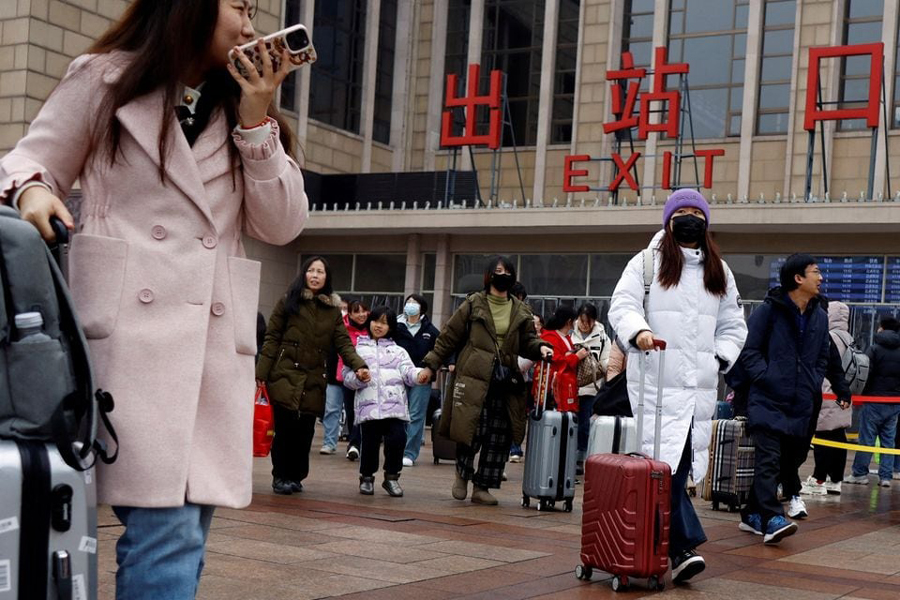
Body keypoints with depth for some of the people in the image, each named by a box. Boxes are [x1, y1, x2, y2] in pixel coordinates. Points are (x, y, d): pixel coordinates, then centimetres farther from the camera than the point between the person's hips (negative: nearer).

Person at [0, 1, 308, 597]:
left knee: (186, 531, 1)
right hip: (131, 326, -4)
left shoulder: (244, 111, 21)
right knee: (166, 530, -16)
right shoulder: (105, 80, 10)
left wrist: (255, 117, 3)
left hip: (216, 337, 5)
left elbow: (280, 225, 13)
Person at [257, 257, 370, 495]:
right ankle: (281, 477, 7)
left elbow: (343, 343, 6)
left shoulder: (333, 308, 11)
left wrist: (359, 366, -11)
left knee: (305, 431, 1)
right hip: (286, 375, -3)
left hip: (314, 379, 3)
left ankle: (296, 476, 18)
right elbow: (272, 338, 1)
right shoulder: (288, 301, 3)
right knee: (286, 427, -8)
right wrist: (261, 373, -5)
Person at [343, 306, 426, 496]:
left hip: (394, 404, 1)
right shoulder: (358, 350, 16)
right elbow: (347, 378, 10)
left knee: (397, 438, -12)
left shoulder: (398, 351, 19)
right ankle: (366, 477, 20)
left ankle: (391, 476, 9)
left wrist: (419, 375, -18)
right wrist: (358, 377, -13)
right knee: (370, 442, -4)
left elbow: (407, 371, 4)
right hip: (368, 404, -1)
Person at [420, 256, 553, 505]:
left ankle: (482, 487, 14)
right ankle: (462, 473, 19)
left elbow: (527, 341, 18)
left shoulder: (521, 312, 13)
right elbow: (449, 336, 6)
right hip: (474, 378, -4)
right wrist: (431, 364, 4)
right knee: (471, 430, -10)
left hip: (504, 381, 4)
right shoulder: (473, 304, 3)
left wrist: (540, 347, -4)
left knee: (498, 437, 2)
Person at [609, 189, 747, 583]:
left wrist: (721, 359, 7)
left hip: (700, 385, 4)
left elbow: (733, 325, 23)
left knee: (680, 465, 3)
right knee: (664, 463, -14)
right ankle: (683, 547, -15)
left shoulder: (719, 272, 19)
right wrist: (637, 332, -24)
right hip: (655, 382, -4)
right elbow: (623, 306, -4)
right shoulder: (647, 263, 6)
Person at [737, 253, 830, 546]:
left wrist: (813, 386, 10)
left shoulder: (820, 317, 14)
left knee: (786, 461, 10)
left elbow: (823, 358, 23)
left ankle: (752, 514, 21)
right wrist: (766, 379, -14)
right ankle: (773, 519, -21)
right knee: (769, 461, -15)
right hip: (767, 401, -6)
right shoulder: (768, 311, -4)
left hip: (801, 405, 7)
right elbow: (749, 351, -4)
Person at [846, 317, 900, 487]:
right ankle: (885, 476, 7)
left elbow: (865, 374, -11)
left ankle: (860, 473, 5)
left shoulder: (874, 349, -7)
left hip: (874, 401, -4)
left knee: (867, 438, 2)